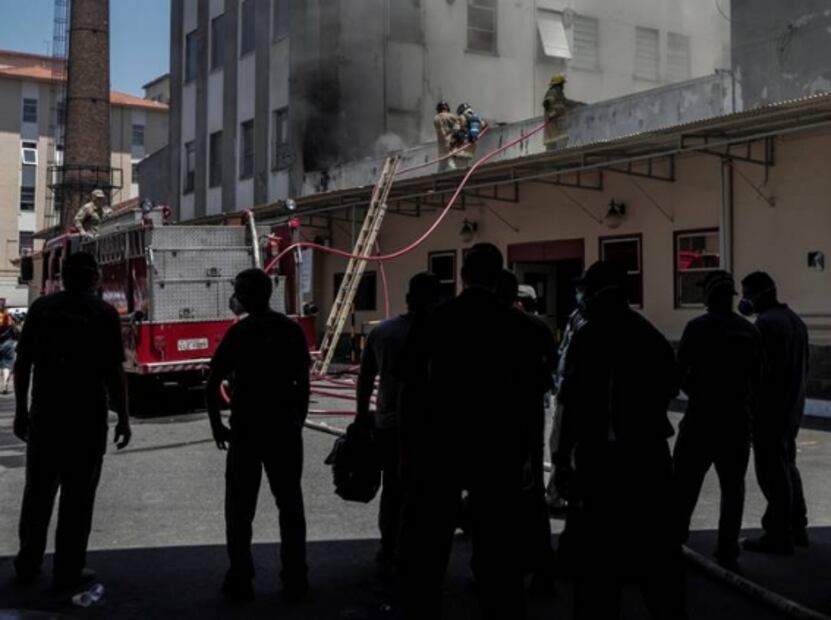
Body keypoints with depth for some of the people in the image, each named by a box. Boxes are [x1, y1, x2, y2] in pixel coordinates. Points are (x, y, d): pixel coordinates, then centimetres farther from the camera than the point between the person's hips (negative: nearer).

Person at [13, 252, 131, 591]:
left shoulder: (41, 307, 5)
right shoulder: (103, 313, -6)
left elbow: (22, 364, 6)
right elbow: (113, 372, -10)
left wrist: (21, 410, 14)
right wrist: (123, 418, -4)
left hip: (44, 415, 4)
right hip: (87, 418, -4)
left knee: (38, 491, 16)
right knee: (77, 496, 4)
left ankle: (28, 565, 24)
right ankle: (68, 571, 8)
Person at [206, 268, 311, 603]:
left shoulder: (239, 332, -7)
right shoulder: (292, 330, 4)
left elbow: (212, 384, -9)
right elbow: (303, 384, 6)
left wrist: (216, 425, 1)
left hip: (246, 429, -3)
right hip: (285, 429, 3)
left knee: (240, 507, 8)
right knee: (290, 505, 9)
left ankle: (240, 582, 11)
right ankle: (294, 581, 12)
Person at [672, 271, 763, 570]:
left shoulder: (698, 327, -8)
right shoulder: (750, 331, 5)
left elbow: (681, 371, -7)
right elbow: (757, 378, 8)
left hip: (702, 416, -4)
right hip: (738, 419, 4)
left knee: (685, 484, 3)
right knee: (732, 486, 9)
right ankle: (727, 551, 10)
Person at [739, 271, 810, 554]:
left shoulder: (766, 322, -17)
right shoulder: (795, 319, 13)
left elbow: (759, 369, -21)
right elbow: (802, 367, 17)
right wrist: (794, 399, 21)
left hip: (770, 410, -10)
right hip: (792, 408, 10)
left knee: (772, 472, -4)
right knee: (787, 466, 19)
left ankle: (779, 535, 1)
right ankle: (796, 527, 27)